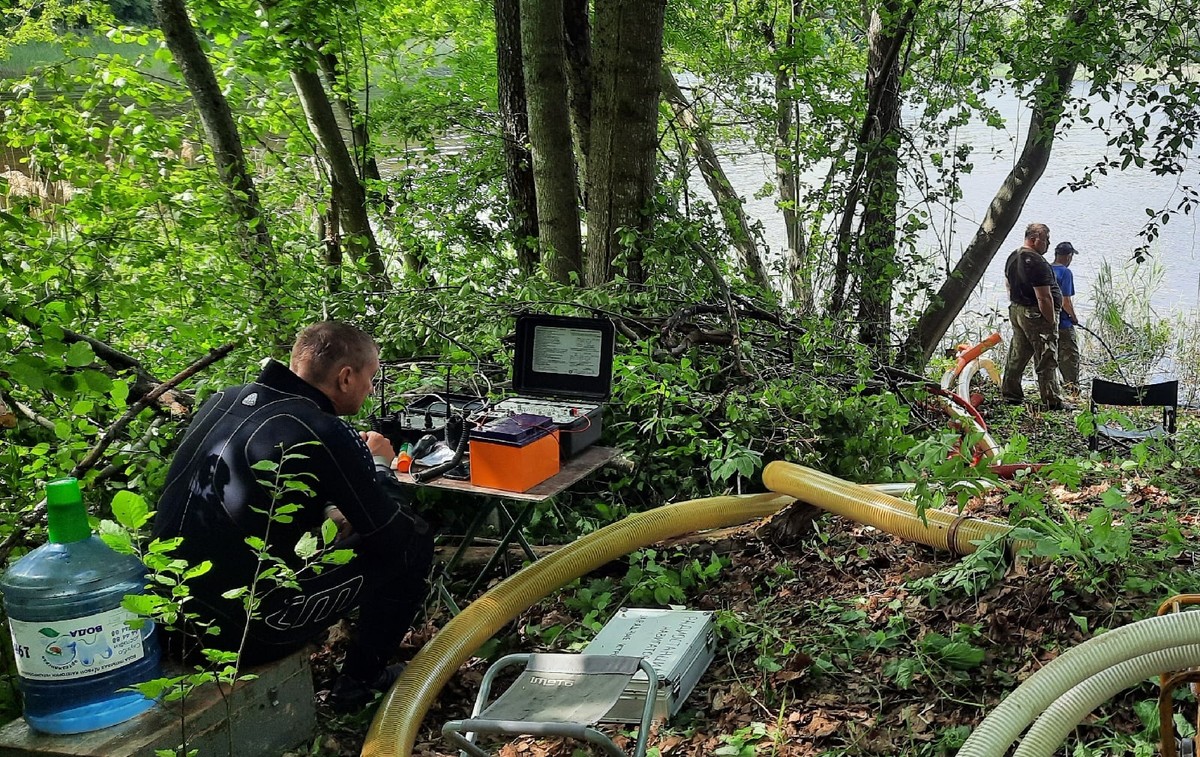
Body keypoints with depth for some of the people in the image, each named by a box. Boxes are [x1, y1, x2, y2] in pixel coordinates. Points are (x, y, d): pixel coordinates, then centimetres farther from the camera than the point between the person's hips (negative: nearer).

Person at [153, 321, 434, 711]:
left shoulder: (220, 401, 5)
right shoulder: (327, 434, -18)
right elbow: (396, 535, -8)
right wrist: (379, 467, 10)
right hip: (247, 631, -8)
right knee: (414, 544, 4)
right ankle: (358, 680, 18)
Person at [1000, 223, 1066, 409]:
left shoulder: (1013, 257, 10)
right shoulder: (1037, 263, -21)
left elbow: (1008, 284, 22)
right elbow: (1044, 298, -22)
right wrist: (1051, 322, -16)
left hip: (1016, 310, 9)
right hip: (1036, 315, -9)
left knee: (1017, 355, 16)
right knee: (1046, 359, -3)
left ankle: (1010, 394, 22)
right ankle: (1052, 401, 0)